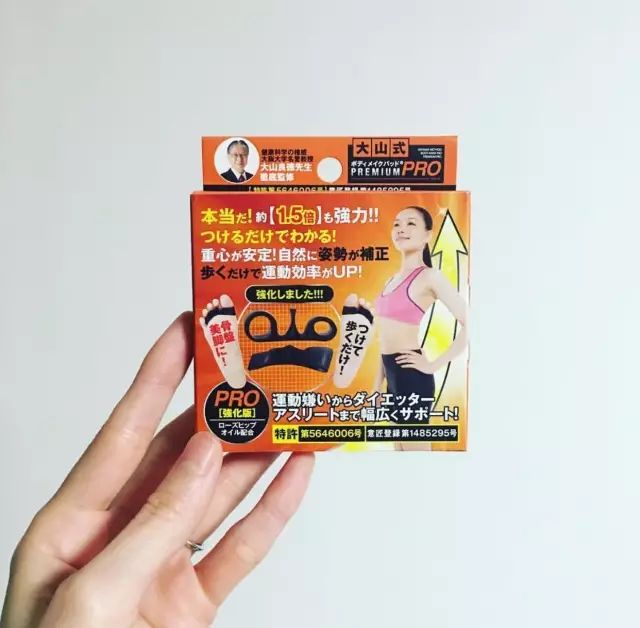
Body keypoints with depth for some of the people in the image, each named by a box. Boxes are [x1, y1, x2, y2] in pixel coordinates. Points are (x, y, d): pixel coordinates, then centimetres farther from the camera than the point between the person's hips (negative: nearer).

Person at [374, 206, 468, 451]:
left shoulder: (429, 276, -10)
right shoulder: (393, 279, 12)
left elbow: (468, 325, -19)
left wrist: (434, 365, -15)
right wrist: (377, 385, 16)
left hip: (411, 376, -8)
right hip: (392, 375, 8)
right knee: (399, 445, 20)